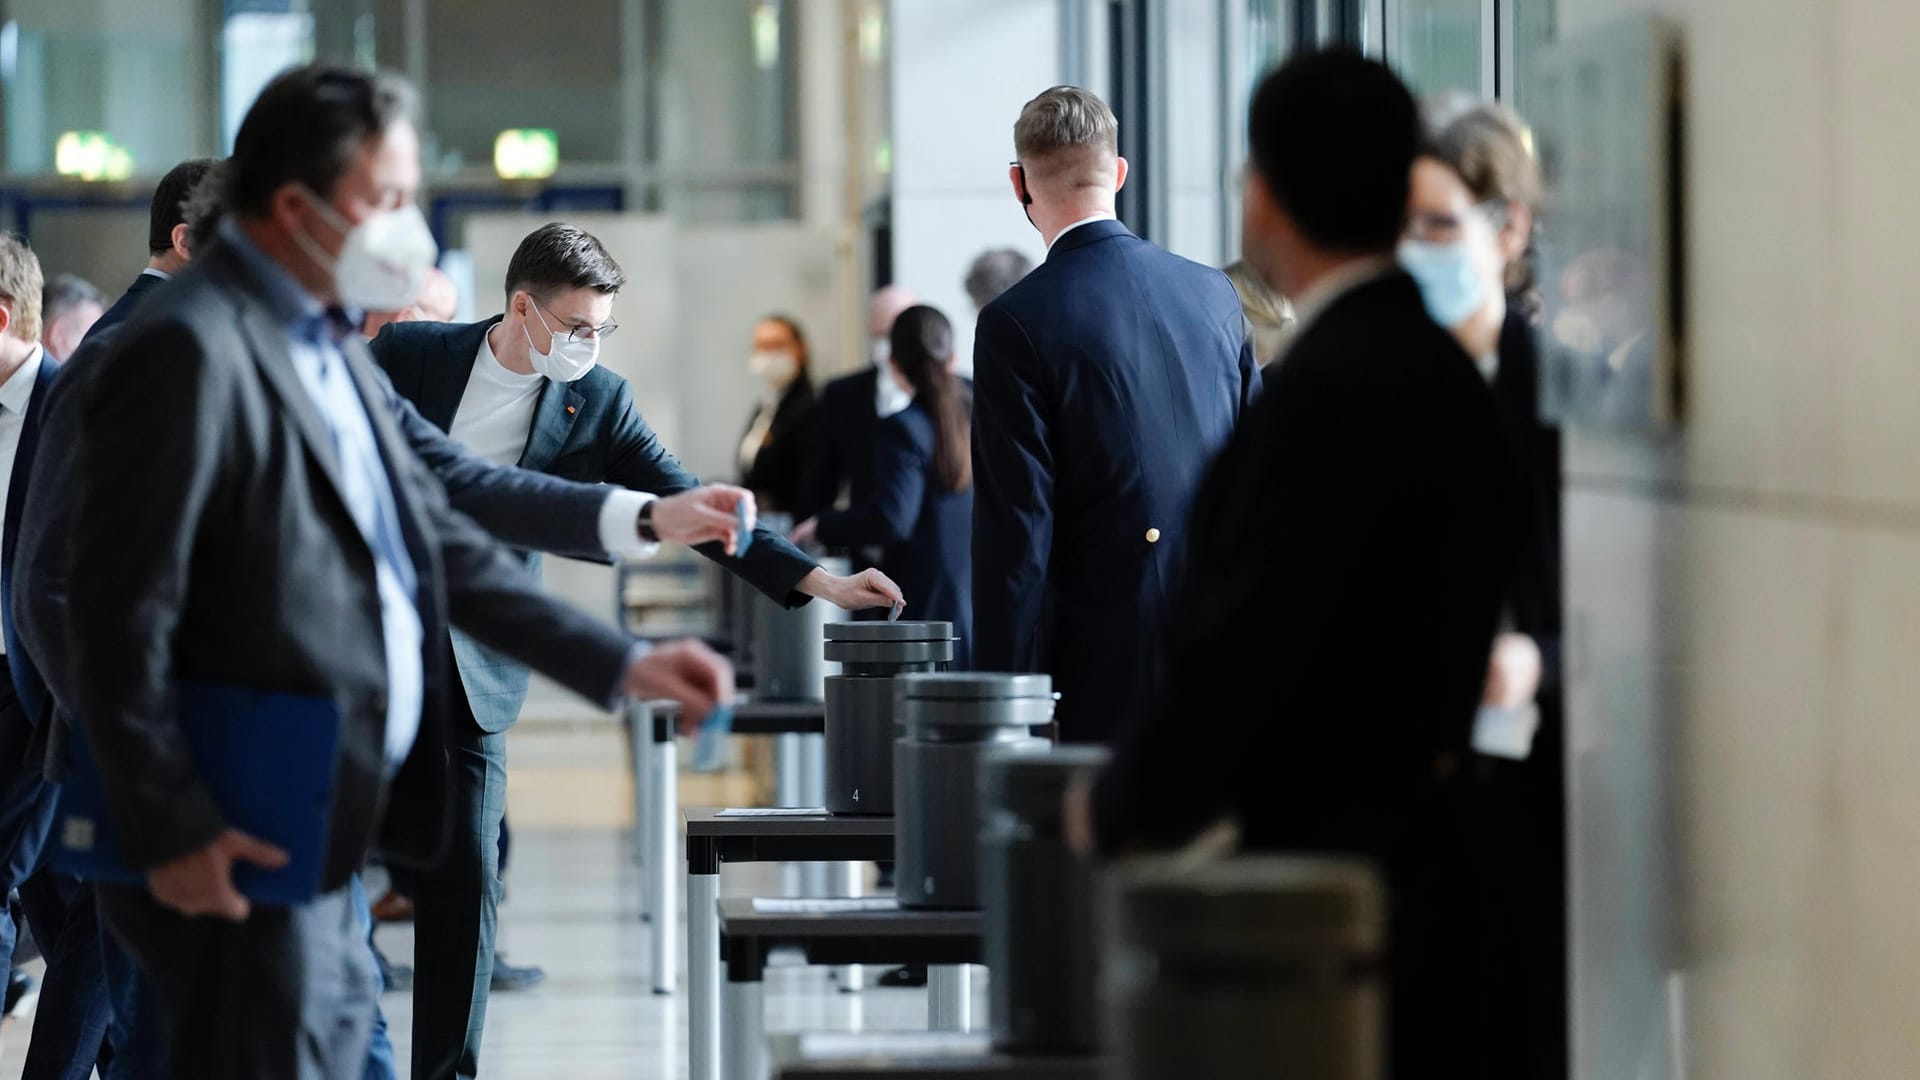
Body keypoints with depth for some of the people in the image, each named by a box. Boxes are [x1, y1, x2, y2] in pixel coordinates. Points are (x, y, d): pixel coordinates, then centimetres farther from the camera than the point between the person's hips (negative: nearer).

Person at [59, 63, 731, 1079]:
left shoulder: (328, 345, 13)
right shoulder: (190, 352, -17)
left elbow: (437, 541, 18)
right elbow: (119, 618, -19)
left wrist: (619, 663, 13)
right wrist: (170, 832, -19)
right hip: (237, 855, -10)